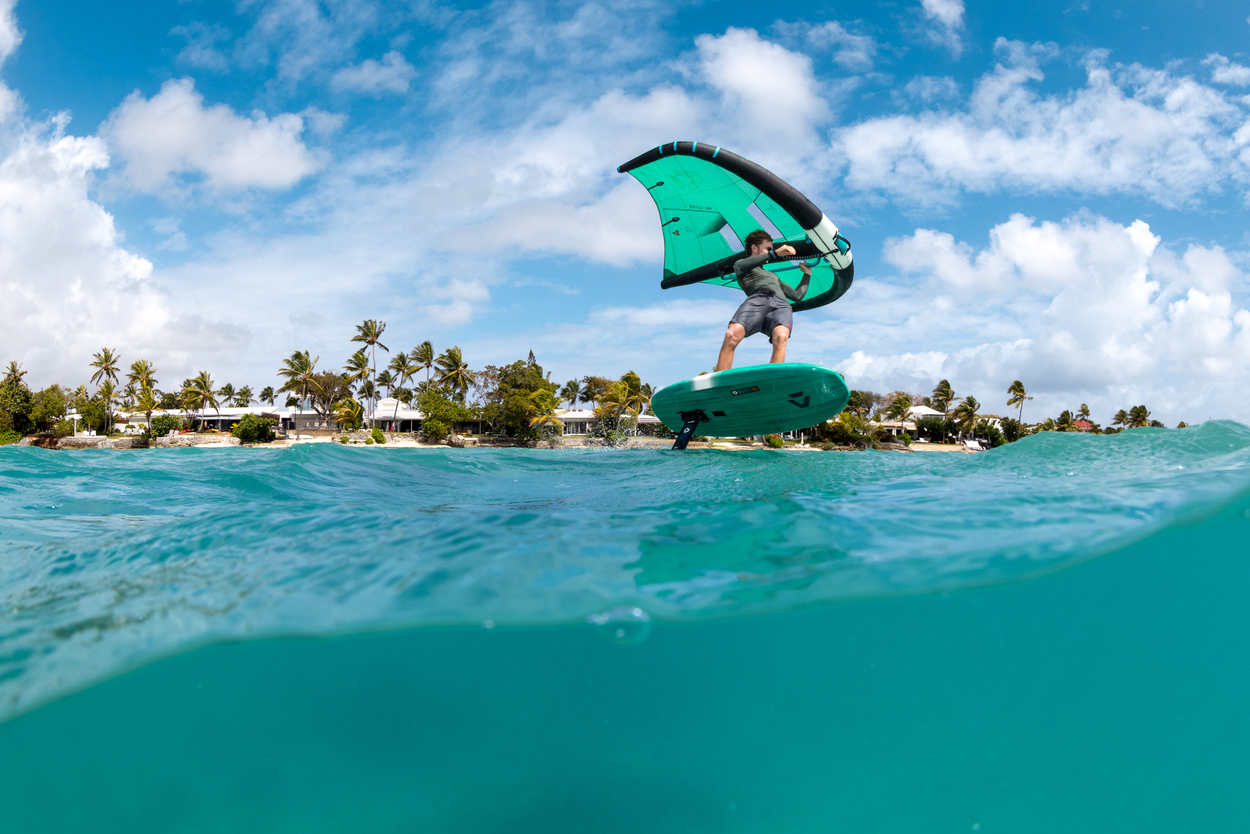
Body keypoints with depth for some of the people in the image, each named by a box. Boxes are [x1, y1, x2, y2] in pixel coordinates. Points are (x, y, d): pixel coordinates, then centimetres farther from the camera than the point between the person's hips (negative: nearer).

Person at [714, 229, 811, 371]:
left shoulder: (773, 276, 48)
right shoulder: (740, 265, 33)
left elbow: (798, 296, 46)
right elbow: (742, 266, 6)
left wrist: (807, 274, 52)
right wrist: (775, 254, 1)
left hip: (782, 305, 3)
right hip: (757, 299, -3)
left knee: (780, 337, -33)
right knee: (731, 335, -33)